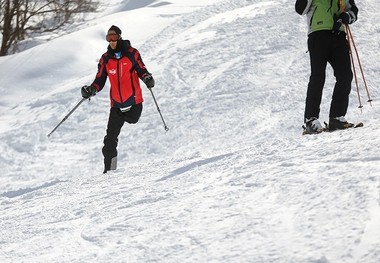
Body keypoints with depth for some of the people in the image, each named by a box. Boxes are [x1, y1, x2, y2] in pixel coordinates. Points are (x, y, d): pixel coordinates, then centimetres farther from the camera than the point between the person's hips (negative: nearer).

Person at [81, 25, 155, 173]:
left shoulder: (132, 53, -2)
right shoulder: (105, 59, 5)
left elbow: (141, 70, 5)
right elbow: (100, 80, 7)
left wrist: (147, 78, -17)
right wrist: (91, 90, -12)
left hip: (133, 101, -2)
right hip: (116, 104, 2)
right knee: (110, 138, -3)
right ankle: (109, 169, 3)